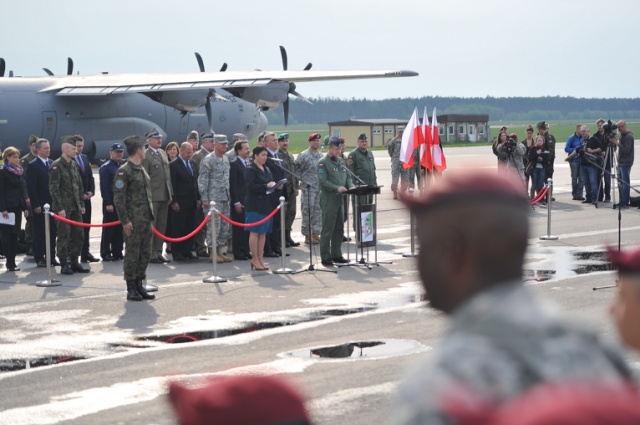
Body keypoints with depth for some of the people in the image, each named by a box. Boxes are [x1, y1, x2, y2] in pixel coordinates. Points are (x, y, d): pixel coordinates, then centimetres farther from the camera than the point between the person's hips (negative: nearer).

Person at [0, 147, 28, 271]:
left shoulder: (19, 172, 14)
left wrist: (24, 207, 12)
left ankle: (12, 261, 9)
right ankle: (10, 262, -3)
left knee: (14, 235, 6)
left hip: (17, 207, 7)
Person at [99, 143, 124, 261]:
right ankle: (106, 253, 3)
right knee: (108, 229, -2)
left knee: (120, 228, 7)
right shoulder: (105, 168, -5)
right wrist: (108, 203, -17)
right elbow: (104, 187, -11)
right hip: (111, 202, -6)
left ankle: (117, 252, 14)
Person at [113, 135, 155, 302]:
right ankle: (131, 289, 4)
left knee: (145, 254, 11)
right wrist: (125, 221, -17)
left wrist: (150, 216, 17)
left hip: (146, 219, 8)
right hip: (133, 222, -8)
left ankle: (139, 285, 19)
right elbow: (119, 198, -14)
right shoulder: (124, 171, -11)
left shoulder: (142, 170, 16)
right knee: (132, 254, -2)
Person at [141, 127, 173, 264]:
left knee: (162, 226, 11)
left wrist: (170, 193, 15)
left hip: (164, 196, 8)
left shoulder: (163, 153, 15)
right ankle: (150, 254, 2)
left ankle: (158, 252, 18)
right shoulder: (145, 156, -10)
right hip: (153, 196, -8)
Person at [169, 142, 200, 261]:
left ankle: (187, 251, 13)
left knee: (190, 228, 7)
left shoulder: (193, 164, 16)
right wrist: (174, 201, -14)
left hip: (192, 202, 7)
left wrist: (198, 199, 12)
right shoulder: (174, 165, -6)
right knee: (178, 229, -3)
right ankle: (177, 252, 2)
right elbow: (172, 185, -9)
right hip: (180, 202, -7)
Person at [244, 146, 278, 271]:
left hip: (266, 204, 8)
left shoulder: (266, 169, 17)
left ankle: (260, 259, 11)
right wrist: (266, 186, -21)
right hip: (255, 205, -8)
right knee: (255, 232, -4)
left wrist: (274, 185, 2)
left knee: (263, 232, 7)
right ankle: (255, 259, 1)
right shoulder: (250, 169, -8)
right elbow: (251, 186, -18)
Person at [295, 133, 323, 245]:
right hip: (308, 188, -6)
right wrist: (303, 181, -10)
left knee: (318, 212, 8)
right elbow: (297, 170, -7)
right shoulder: (303, 155, -6)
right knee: (308, 212, -4)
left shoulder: (321, 155, 13)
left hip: (320, 188, 6)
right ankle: (307, 236, 1)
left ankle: (316, 234, 15)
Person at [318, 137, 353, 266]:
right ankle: (325, 257, -2)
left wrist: (350, 186, -1)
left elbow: (347, 176, 19)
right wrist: (337, 188, -25)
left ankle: (336, 254, 20)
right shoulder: (323, 163, -9)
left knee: (339, 229, 12)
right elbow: (323, 181, -17)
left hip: (339, 199, 8)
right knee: (327, 230, -5)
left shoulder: (341, 161, 15)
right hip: (328, 199, -8)